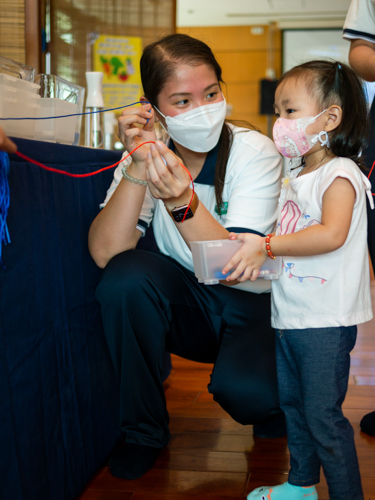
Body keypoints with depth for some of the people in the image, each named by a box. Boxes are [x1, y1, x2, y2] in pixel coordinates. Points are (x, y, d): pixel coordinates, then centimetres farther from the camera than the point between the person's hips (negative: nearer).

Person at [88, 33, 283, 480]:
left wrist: (182, 201, -44)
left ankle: (269, 407, 11)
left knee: (243, 389, -32)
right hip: (186, 302, 3)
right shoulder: (149, 155, -9)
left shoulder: (256, 153, -17)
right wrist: (138, 167, -33)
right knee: (125, 276, -27)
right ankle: (144, 430, -6)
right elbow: (105, 254, -22)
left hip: (252, 303, -2)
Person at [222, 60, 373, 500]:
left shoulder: (340, 174, -13)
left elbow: (332, 234, -29)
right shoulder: (293, 177, 14)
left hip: (326, 320, -9)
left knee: (323, 414, -4)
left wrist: (266, 245, -30)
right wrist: (253, 253, 2)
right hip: (288, 315, 9)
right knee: (292, 404, 20)